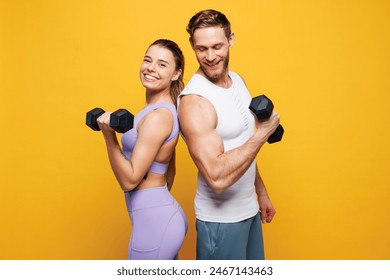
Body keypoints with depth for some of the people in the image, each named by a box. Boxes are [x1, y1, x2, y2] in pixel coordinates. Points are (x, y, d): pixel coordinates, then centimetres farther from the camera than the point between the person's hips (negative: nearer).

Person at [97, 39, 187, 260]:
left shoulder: (157, 116, -21)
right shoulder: (163, 110, 9)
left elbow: (129, 180, -20)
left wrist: (109, 136, -25)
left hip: (154, 222, -9)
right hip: (165, 216, 10)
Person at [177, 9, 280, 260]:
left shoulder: (237, 80, 2)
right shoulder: (195, 100, -24)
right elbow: (217, 177, -31)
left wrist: (262, 193, 16)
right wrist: (262, 134, -26)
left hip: (249, 209, 8)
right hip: (221, 219, -7)